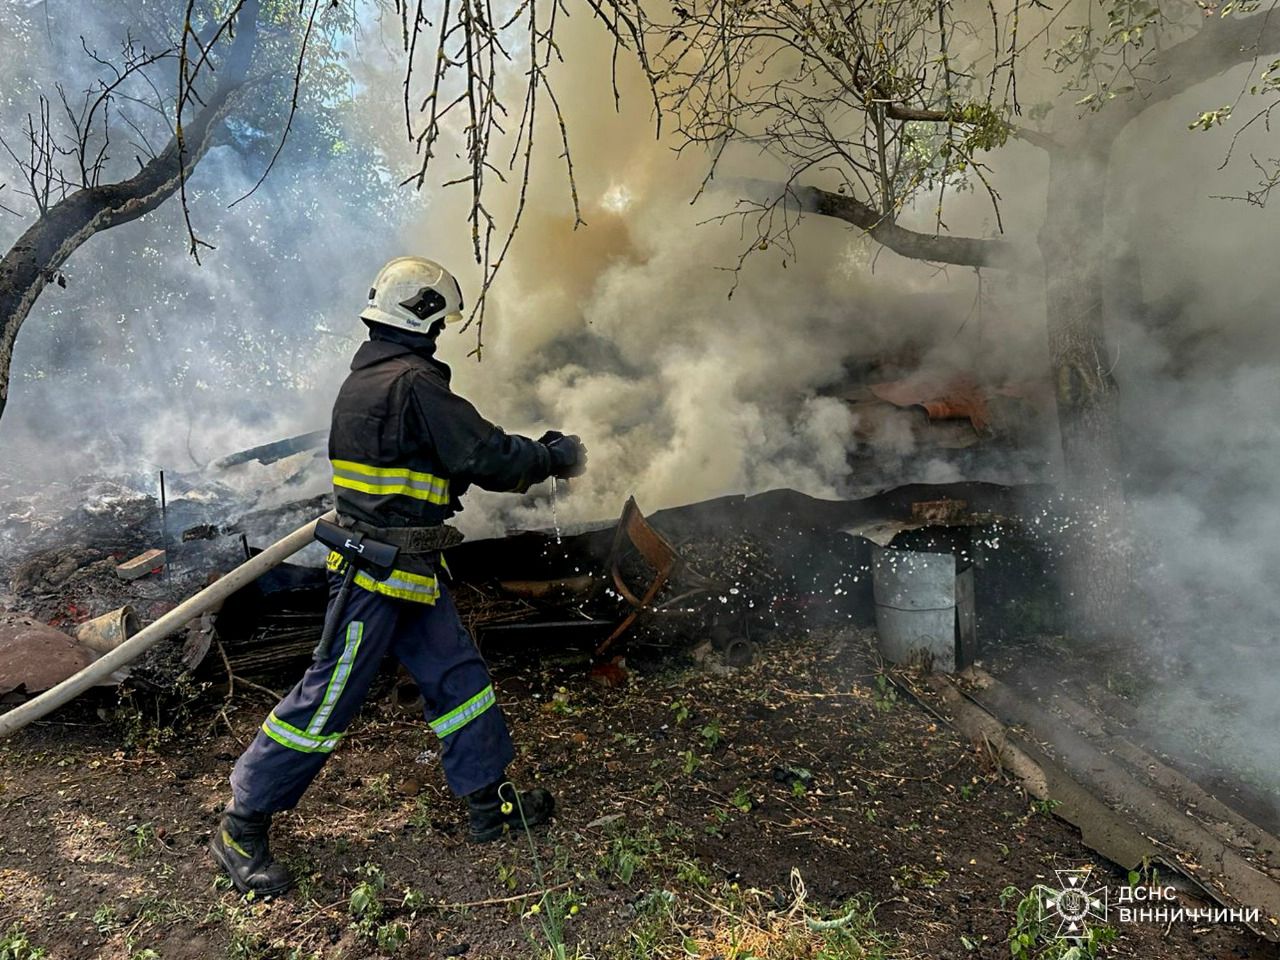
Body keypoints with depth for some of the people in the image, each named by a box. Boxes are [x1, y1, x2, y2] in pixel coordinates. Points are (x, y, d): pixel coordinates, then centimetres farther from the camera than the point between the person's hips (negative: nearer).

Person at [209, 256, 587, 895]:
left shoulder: (368, 376, 13)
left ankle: (490, 801, 27)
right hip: (379, 577, -10)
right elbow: (485, 456, -20)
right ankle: (241, 828, 21)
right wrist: (552, 459, -3)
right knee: (328, 699, 3)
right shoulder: (413, 381, -19)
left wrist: (532, 453, 16)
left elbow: (451, 455, 18)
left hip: (409, 574, 10)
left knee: (457, 675, 14)